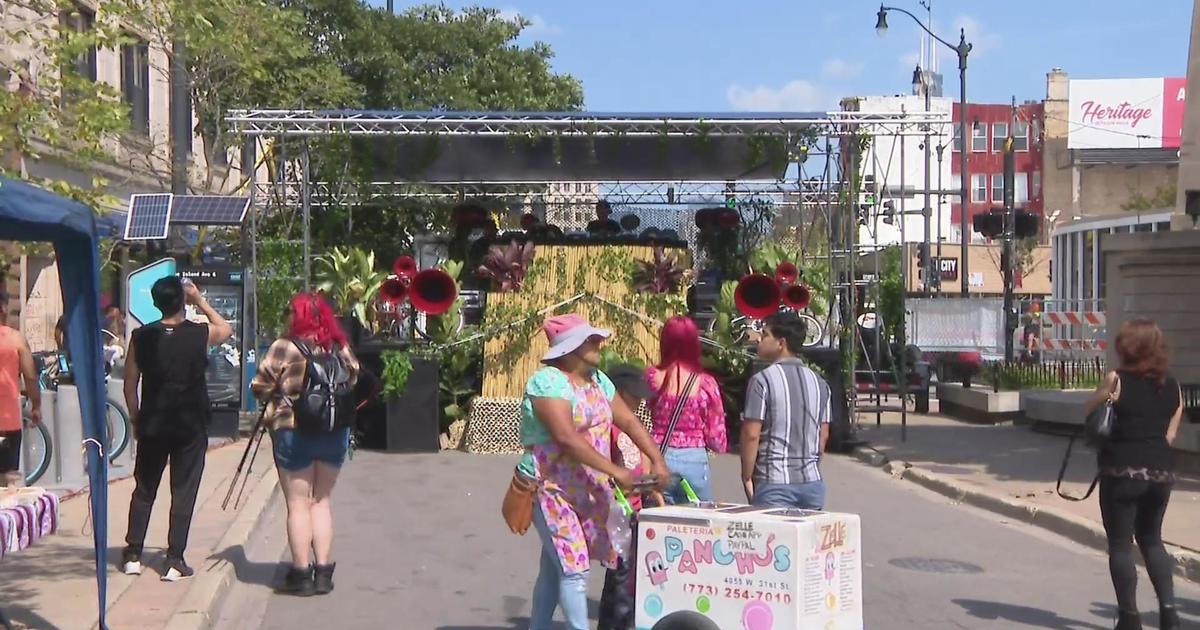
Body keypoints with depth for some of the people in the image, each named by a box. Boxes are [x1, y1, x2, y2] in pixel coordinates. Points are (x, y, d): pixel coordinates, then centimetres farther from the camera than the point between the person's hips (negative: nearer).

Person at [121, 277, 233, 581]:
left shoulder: (141, 337, -3)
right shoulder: (200, 335, -8)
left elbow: (130, 384, 2)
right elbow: (226, 329, 16)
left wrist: (136, 419, 13)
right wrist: (201, 301, 16)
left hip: (153, 424, 2)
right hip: (190, 427, -2)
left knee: (144, 490, 15)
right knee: (183, 492, 4)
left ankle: (133, 555, 19)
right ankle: (175, 561, 3)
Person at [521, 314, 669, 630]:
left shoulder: (597, 380, 13)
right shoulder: (547, 382, -14)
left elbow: (628, 421, 11)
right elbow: (566, 438, -24)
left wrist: (657, 461, -4)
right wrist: (615, 471, -27)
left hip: (588, 492, 8)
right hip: (552, 489, -8)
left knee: (554, 568, 13)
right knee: (574, 568, -12)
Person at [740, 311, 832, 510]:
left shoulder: (762, 381, -9)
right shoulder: (819, 383, 9)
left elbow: (751, 434, -11)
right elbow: (824, 435, 13)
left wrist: (747, 477, -2)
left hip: (774, 484, -6)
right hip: (813, 481, 6)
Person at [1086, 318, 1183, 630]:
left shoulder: (1117, 380, -10)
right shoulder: (1171, 385, 5)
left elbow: (1089, 411, 0)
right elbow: (1170, 433, 8)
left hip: (1122, 472, -5)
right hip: (1161, 472, 5)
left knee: (1120, 543, 5)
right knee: (1152, 539, 21)